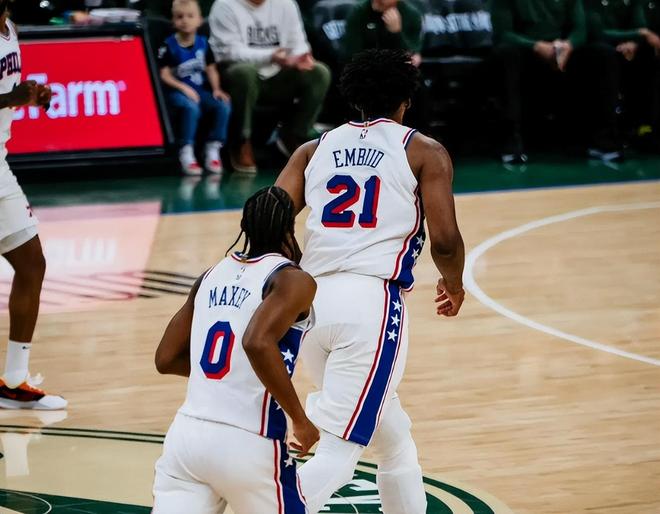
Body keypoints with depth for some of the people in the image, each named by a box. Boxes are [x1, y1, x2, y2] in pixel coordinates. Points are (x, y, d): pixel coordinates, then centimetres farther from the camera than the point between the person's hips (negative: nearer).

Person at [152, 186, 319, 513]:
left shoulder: (213, 275, 14)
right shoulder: (294, 280, -5)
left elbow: (166, 359, 17)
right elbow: (258, 343, -24)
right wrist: (300, 420, -15)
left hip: (185, 435, 5)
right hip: (247, 445, -5)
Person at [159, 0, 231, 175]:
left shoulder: (203, 43, 8)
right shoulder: (169, 46, -5)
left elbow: (211, 69, 10)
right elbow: (164, 75, -7)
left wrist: (216, 89, -6)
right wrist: (183, 88, -18)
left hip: (201, 91, 4)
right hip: (178, 91, -4)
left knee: (223, 106, -21)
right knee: (191, 107, -35)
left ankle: (213, 150, -9)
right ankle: (186, 153, -25)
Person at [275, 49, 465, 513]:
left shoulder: (315, 150, 17)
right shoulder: (424, 152, 7)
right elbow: (445, 239, -1)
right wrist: (454, 286, 20)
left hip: (312, 299, 6)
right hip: (372, 300, -6)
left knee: (390, 434, 24)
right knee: (337, 451, -8)